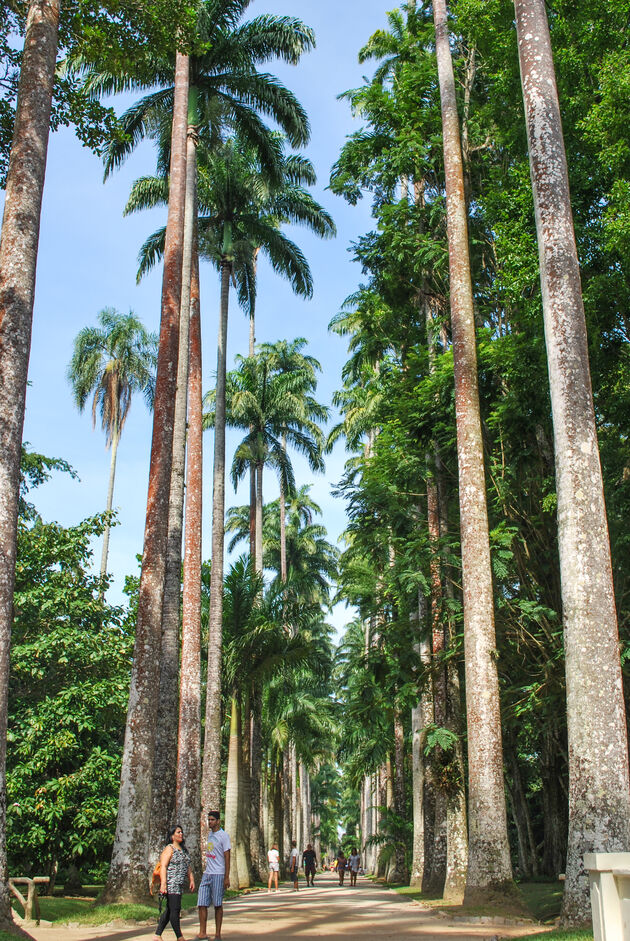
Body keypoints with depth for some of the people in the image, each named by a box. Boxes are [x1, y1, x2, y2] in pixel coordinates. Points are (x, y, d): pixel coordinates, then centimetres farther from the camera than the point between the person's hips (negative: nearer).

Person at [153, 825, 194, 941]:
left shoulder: (183, 849, 19)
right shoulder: (169, 849, -7)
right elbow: (163, 867, -14)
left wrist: (191, 880, 14)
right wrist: (163, 884, -22)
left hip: (180, 884, 8)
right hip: (171, 883, -8)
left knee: (169, 910, 9)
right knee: (175, 909, -9)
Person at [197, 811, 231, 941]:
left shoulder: (223, 836, -8)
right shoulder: (210, 834, 14)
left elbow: (227, 857, -10)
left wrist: (227, 877, -14)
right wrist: (207, 870, 19)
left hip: (218, 875, -7)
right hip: (206, 874, 7)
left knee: (218, 905, 1)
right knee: (201, 904, 1)